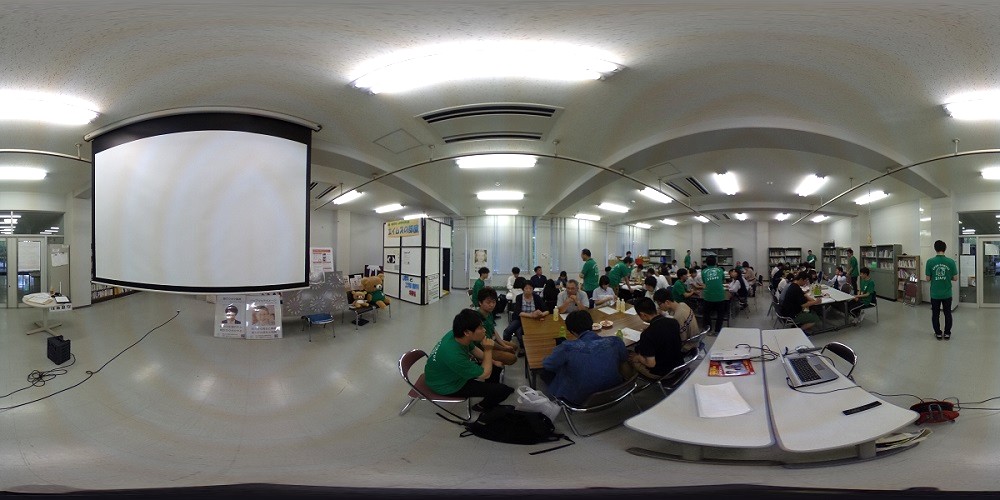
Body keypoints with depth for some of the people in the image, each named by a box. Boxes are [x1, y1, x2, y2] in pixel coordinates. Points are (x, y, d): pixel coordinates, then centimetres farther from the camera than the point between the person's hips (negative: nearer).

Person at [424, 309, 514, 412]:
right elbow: (485, 374, -26)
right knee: (504, 390, -9)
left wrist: (492, 361, 10)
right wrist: (488, 350, -22)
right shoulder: (454, 356, -40)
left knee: (496, 366, 17)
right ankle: (483, 407, 20)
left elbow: (473, 350, 9)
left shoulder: (456, 335, -17)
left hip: (450, 373, 8)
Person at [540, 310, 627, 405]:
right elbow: (624, 358, 4)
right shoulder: (615, 342, -18)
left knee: (545, 373, 18)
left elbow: (547, 364, -10)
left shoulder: (568, 347, -26)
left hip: (580, 399, -3)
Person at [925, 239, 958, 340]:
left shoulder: (930, 262, -12)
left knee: (935, 314, 13)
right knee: (947, 314, 15)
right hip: (947, 294, 1)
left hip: (935, 294, -1)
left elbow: (928, 279, -7)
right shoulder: (951, 262, -10)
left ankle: (938, 333, 20)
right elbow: (955, 278, -4)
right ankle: (947, 333, 22)